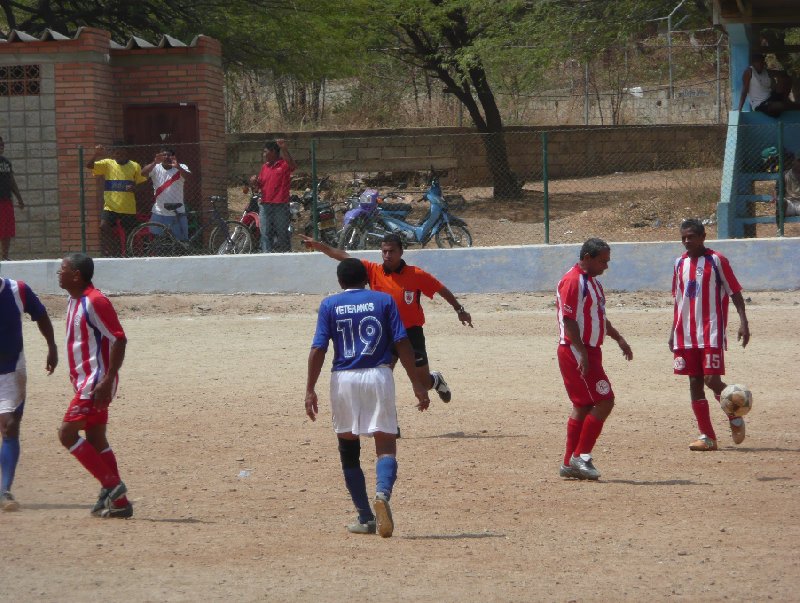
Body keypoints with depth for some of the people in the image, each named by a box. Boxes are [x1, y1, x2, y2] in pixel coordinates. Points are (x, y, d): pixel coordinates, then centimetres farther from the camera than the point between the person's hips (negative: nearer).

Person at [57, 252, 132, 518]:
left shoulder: (95, 302, -17)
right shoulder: (74, 301, 13)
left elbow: (119, 339, -21)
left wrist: (108, 380, -25)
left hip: (96, 382, -10)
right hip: (84, 381, 10)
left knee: (67, 432, -12)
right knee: (95, 439, 9)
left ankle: (111, 484, -9)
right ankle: (118, 502, 11)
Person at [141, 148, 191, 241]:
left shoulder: (180, 168, 0)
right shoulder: (156, 168, 1)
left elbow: (187, 175, -22)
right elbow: (143, 173, -17)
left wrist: (178, 167, -43)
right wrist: (155, 162, -34)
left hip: (177, 213, -1)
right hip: (159, 213, 1)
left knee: (182, 240, 3)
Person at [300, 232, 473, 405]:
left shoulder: (416, 275, -10)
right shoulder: (373, 271, -5)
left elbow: (442, 290, 3)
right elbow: (345, 257, -9)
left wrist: (459, 310, 12)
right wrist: (319, 246, -18)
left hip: (411, 334, -1)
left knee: (424, 382, 11)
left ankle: (436, 380, 46)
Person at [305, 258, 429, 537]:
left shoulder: (330, 305, 6)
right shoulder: (384, 300, 6)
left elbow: (318, 349, -2)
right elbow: (402, 344, -1)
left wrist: (310, 389, 0)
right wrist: (417, 384, 1)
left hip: (343, 380, 1)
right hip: (378, 377, -1)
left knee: (349, 449, 13)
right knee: (386, 443, -1)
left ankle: (365, 518, 12)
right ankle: (382, 494, -31)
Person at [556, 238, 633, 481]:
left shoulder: (592, 281, 16)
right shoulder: (573, 281, -15)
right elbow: (569, 320, -21)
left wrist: (618, 338, 22)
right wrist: (582, 354, -25)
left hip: (589, 352, 10)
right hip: (577, 353, -10)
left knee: (583, 406, 12)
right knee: (604, 401, -12)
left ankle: (570, 464, 16)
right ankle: (580, 456, -9)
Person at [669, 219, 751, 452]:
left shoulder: (717, 260, -4)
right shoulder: (680, 264, 13)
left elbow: (735, 292, -4)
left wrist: (743, 321, -13)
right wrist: (674, 331, 18)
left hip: (711, 333, -6)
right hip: (686, 335, 6)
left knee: (712, 379, -12)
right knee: (694, 383, 2)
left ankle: (735, 418, 13)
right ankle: (706, 436, 6)